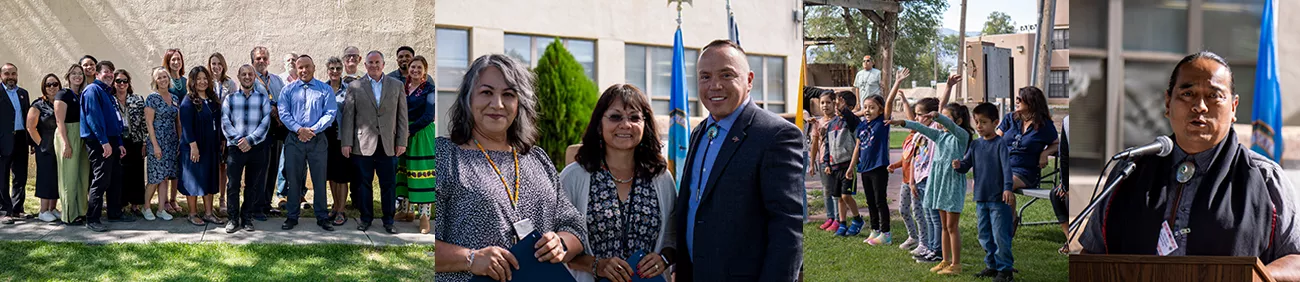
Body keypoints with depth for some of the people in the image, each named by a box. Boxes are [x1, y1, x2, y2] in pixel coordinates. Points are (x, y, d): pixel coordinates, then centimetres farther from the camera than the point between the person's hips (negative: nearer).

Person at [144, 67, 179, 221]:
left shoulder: (175, 98, 11)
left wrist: (180, 141, 7)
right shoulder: (152, 98, -6)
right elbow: (149, 123, -10)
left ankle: (161, 209, 12)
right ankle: (146, 207, 12)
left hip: (172, 143, 5)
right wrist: (155, 145, -15)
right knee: (155, 177, -5)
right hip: (157, 141, -5)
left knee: (166, 177, 7)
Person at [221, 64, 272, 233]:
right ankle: (233, 219, 10)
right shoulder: (230, 98, 8)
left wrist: (250, 140, -14)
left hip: (256, 147, 0)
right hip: (235, 147, 0)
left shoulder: (263, 98, 6)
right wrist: (239, 140, -13)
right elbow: (225, 122, 0)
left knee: (253, 186, 6)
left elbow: (266, 121, -3)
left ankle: (247, 218, 18)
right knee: (233, 184, -1)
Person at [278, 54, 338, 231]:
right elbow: (283, 113, 0)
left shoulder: (325, 89, 4)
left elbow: (330, 113, -4)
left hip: (318, 140, -1)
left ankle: (322, 217, 11)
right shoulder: (288, 90, 8)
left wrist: (313, 130, -15)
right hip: (294, 140, 1)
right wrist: (299, 129, -14)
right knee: (293, 179, 6)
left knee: (319, 179, 2)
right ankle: (292, 217, 16)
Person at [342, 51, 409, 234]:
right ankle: (365, 218, 20)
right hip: (363, 144, -1)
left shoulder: (396, 86, 8)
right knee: (364, 183, 7)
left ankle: (388, 220, 13)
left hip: (388, 144, 1)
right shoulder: (355, 86, 5)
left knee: (388, 184, 3)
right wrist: (346, 142, -2)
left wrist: (402, 141, 1)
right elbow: (348, 115, 3)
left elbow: (402, 115, 7)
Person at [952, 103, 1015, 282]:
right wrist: (958, 166, -15)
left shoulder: (1000, 143, -9)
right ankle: (992, 265, 26)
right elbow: (967, 164, 8)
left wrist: (1007, 188, -29)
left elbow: (1006, 166, -18)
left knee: (1000, 235, -4)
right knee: (984, 235, 13)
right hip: (981, 198, 6)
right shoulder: (975, 144, 9)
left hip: (998, 199, -6)